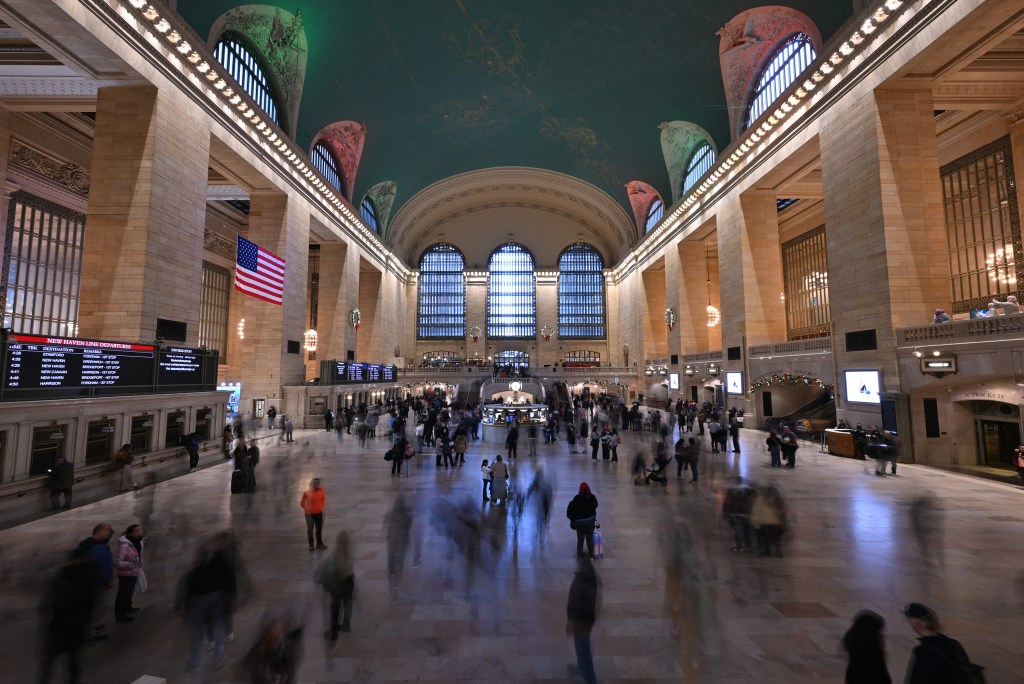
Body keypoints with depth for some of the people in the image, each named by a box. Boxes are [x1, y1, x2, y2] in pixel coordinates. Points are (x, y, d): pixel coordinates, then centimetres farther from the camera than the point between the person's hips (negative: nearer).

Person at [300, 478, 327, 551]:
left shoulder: (321, 491, -3)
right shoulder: (306, 493, -12)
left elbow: (324, 499, 11)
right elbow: (302, 503, -4)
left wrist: (322, 506, 2)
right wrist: (306, 509, -12)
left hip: (319, 513, 3)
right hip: (310, 514, -3)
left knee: (319, 529, 9)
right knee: (310, 529, 6)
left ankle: (319, 544, 20)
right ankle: (311, 545, 19)